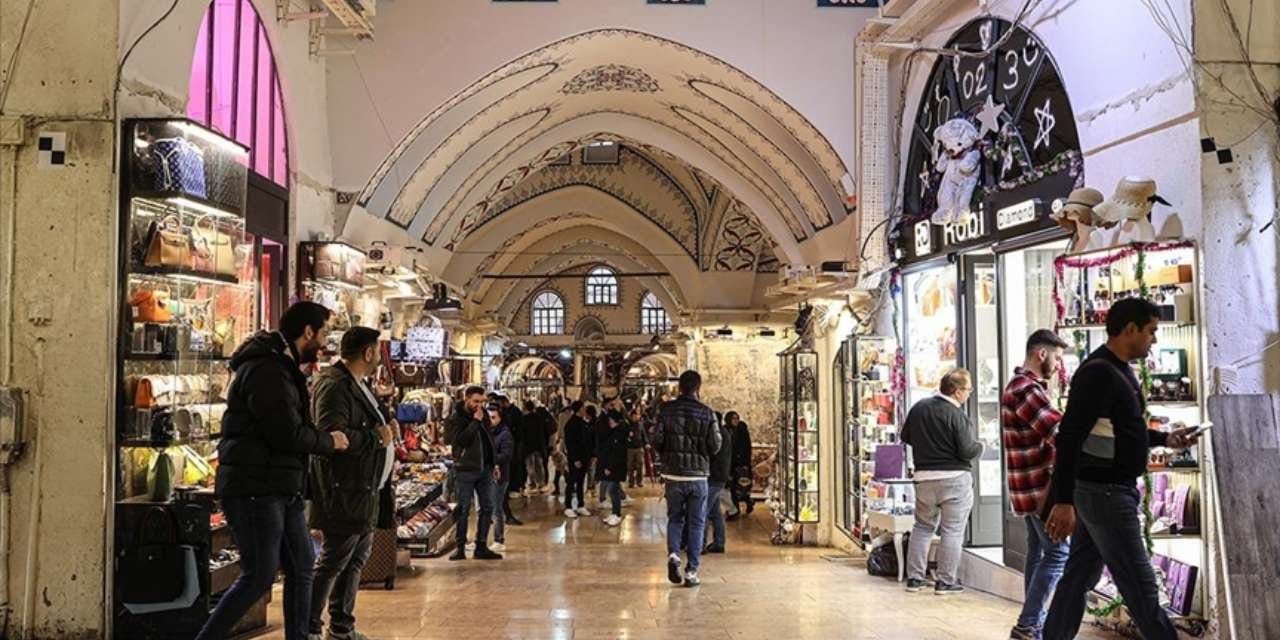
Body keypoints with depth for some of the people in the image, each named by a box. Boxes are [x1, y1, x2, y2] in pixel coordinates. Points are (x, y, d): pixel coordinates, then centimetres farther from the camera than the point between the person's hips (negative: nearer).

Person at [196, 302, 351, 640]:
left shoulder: (282, 369, 17)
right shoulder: (265, 370, -17)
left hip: (281, 490, 10)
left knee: (302, 565, 14)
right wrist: (329, 442, -7)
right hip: (254, 489, -10)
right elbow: (287, 434, -22)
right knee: (259, 576, -5)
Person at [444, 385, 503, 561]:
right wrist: (475, 422, -21)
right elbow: (459, 439, -25)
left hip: (485, 468, 6)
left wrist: (493, 463, 16)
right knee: (463, 509, 0)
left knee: (487, 508, 7)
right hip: (466, 469, -6)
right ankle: (460, 547, 9)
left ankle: (481, 547, 14)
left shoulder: (483, 415, 11)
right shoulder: (455, 419, -8)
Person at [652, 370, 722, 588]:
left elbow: (656, 440, -7)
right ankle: (691, 571, 5)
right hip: (698, 475, -1)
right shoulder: (706, 413, -5)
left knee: (675, 518, 17)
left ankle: (673, 553, -6)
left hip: (673, 474, 1)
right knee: (697, 523, 7)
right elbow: (715, 446, -5)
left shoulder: (667, 410, -2)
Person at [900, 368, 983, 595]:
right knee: (952, 531, 3)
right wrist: (980, 447, 4)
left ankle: (914, 577, 17)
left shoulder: (919, 408, 3)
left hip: (924, 478, 6)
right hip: (955, 478, -6)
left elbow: (906, 436, 13)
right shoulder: (957, 415, -15)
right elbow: (967, 451, -17)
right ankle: (945, 581, 5)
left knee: (923, 527, 16)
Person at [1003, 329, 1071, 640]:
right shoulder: (1027, 390, -18)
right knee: (1058, 553, -8)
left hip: (1030, 485, 11)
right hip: (1040, 485, -11)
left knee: (1038, 550, 15)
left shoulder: (1019, 384, 16)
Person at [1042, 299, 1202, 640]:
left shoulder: (1118, 369, 13)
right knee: (1139, 584, -1)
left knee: (1079, 575, 15)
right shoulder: (1098, 372, -19)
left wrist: (1166, 439, 17)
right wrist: (1063, 502, -29)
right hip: (1104, 493, -10)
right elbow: (1069, 438, -25)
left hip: (1103, 490, 10)